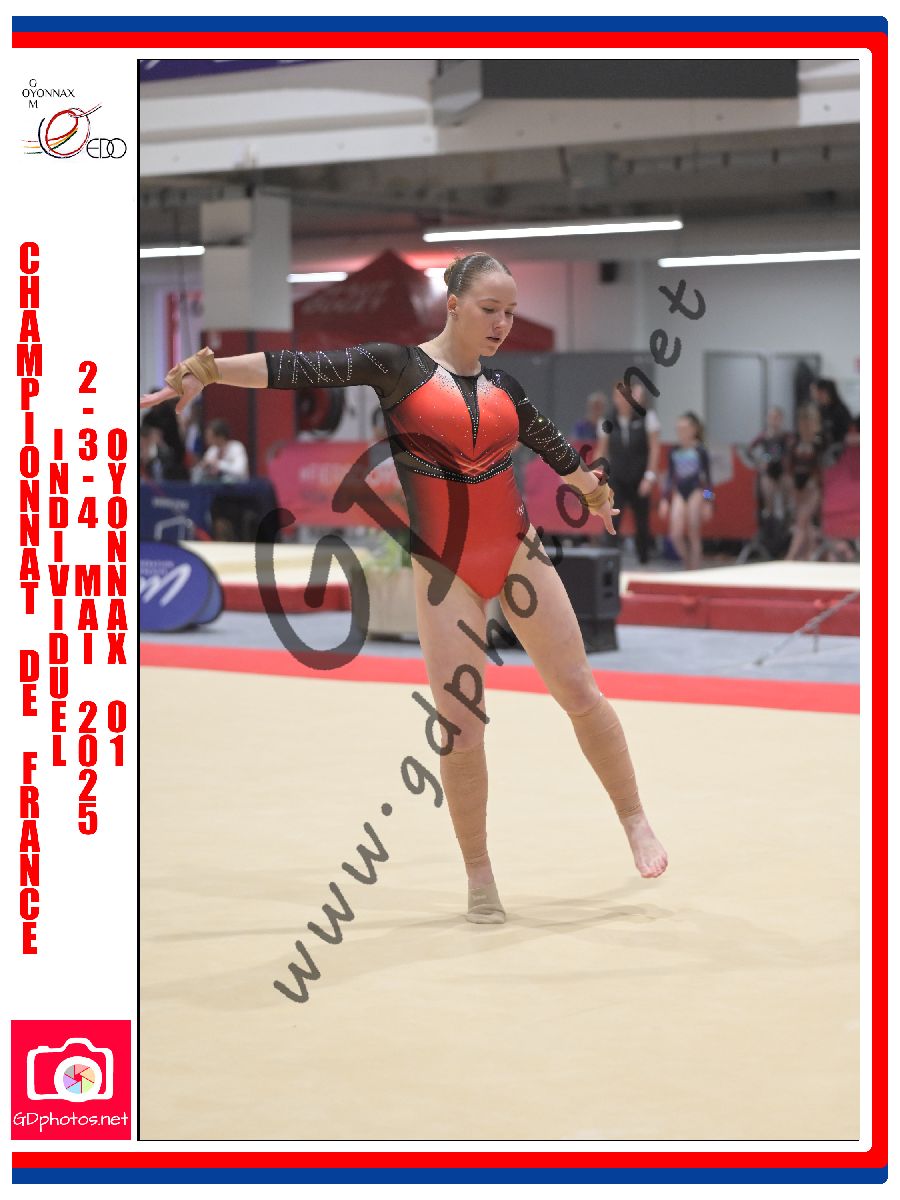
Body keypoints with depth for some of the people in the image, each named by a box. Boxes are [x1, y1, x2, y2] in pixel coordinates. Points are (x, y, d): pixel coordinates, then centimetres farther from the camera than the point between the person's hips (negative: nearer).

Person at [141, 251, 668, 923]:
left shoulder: (504, 387, 6)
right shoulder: (399, 367, -7)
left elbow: (556, 450, 24)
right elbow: (300, 368, -18)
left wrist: (593, 491, 39)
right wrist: (207, 370, -29)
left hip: (518, 553, 3)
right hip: (445, 570, -3)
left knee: (580, 694, 5)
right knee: (462, 728, -4)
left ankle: (635, 822, 23)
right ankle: (479, 878, 10)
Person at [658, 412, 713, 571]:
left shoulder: (700, 451, -5)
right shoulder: (674, 452, 5)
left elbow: (707, 477, -3)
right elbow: (669, 476, 11)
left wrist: (708, 502, -6)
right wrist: (664, 500, 8)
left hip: (695, 492, -3)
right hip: (679, 493, 3)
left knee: (693, 535, -1)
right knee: (675, 534, -9)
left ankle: (694, 570, 6)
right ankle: (688, 563, 13)